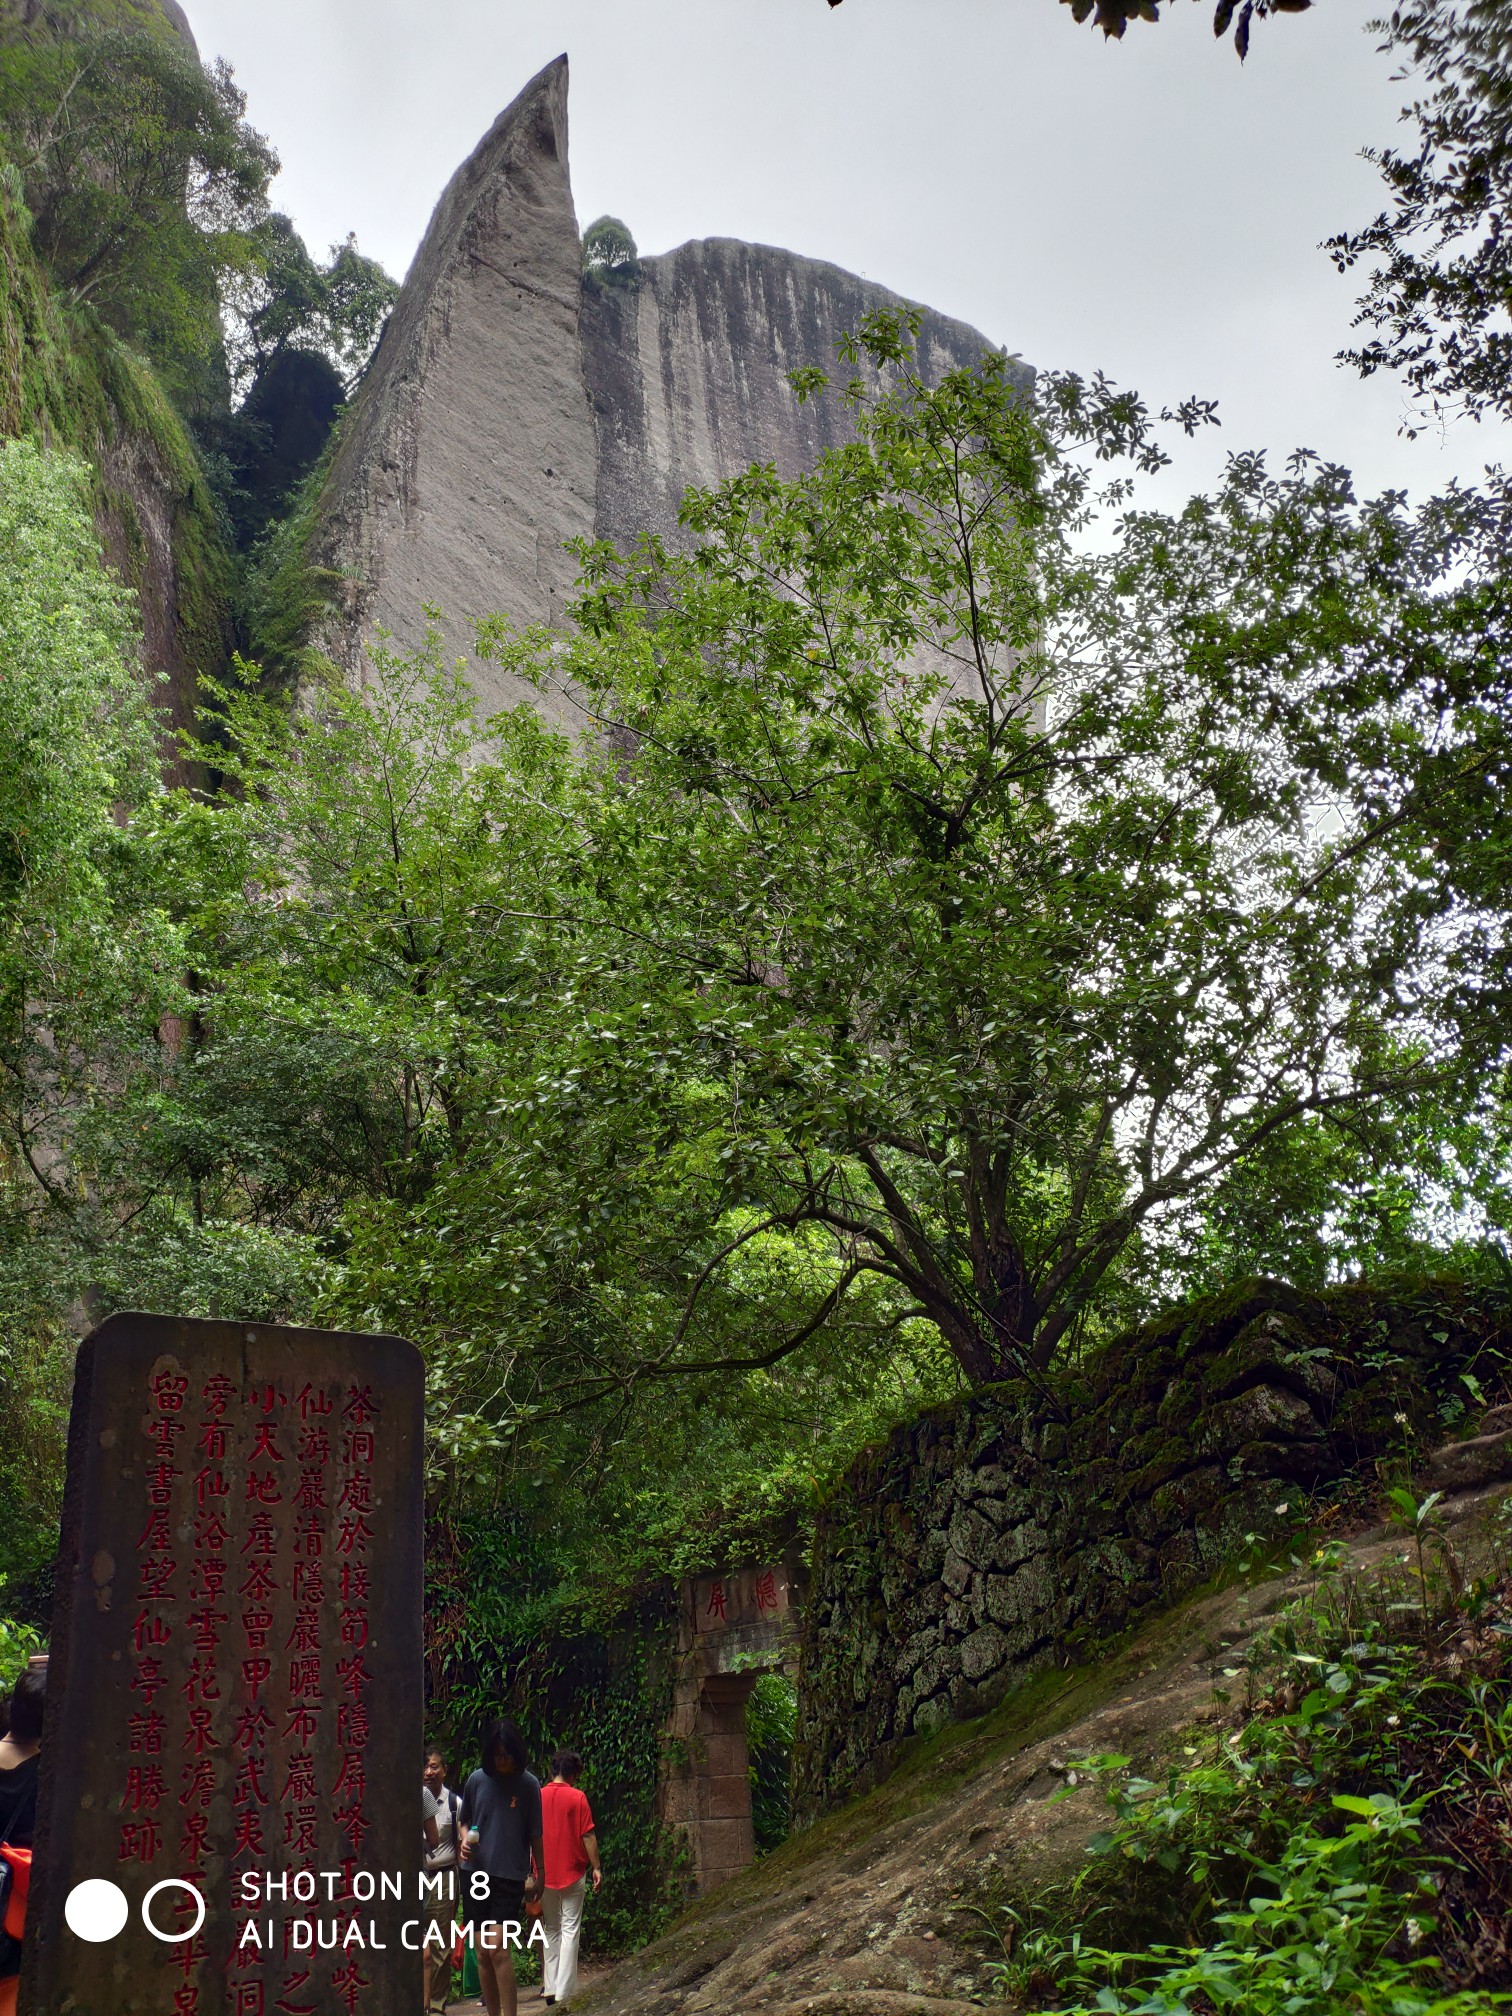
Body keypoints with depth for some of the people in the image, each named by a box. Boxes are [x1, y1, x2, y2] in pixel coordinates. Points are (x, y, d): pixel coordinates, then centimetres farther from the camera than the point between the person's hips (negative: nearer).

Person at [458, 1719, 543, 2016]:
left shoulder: (528, 1784, -4)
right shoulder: (477, 1780, 2)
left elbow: (535, 1834, 3)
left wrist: (538, 1875, 8)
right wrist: (465, 1839, -5)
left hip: (511, 1874, -3)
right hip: (476, 1872, 3)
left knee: (497, 1947, -16)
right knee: (482, 1953, 7)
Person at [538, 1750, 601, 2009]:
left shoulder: (538, 1797, 2)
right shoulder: (577, 1798, -8)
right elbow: (588, 1837, -9)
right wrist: (596, 1868, -1)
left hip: (544, 1875, 4)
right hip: (573, 1873, -4)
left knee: (551, 1931, 15)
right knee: (570, 1931, 0)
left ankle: (550, 1988, 13)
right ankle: (564, 1992, -6)